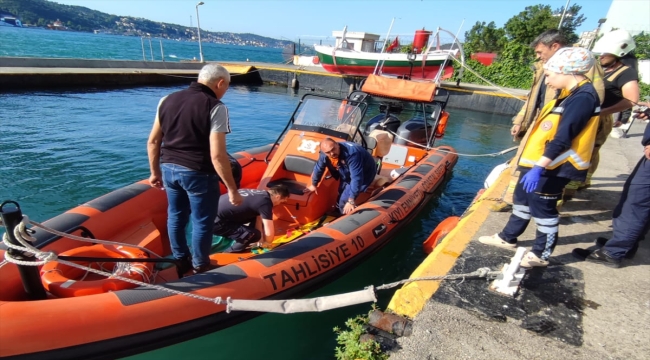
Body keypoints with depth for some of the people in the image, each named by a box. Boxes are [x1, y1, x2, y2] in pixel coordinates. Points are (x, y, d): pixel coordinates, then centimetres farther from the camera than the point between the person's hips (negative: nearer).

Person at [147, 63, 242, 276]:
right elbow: (217, 155, -21)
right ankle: (200, 268, 25)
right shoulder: (215, 107, -14)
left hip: (169, 168, 7)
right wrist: (232, 189, -15)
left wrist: (155, 172, 21)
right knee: (202, 222, 10)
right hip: (199, 173, -6)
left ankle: (181, 262, 37)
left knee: (175, 216, 21)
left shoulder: (167, 100, 6)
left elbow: (153, 142, 10)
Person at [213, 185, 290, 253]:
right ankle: (229, 251, 5)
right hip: (216, 222, -9)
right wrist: (265, 244, 6)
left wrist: (260, 240, 20)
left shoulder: (259, 194, 11)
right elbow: (269, 233, -15)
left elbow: (258, 218, 19)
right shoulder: (265, 203, -17)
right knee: (254, 234, -16)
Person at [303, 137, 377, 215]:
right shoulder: (324, 154, -21)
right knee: (341, 196, 20)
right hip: (347, 173, 7)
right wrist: (313, 185, 12)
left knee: (344, 200, -11)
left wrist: (351, 201, -42)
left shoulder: (351, 153, -43)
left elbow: (356, 178, -43)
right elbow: (318, 168, -2)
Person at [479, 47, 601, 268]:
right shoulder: (571, 94, 11)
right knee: (522, 199, 19)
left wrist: (539, 167, -29)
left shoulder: (582, 97, -21)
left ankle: (541, 254, 19)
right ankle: (507, 238, 34)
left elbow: (562, 139, -27)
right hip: (537, 161, 10)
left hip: (551, 168, -10)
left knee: (543, 208, 2)